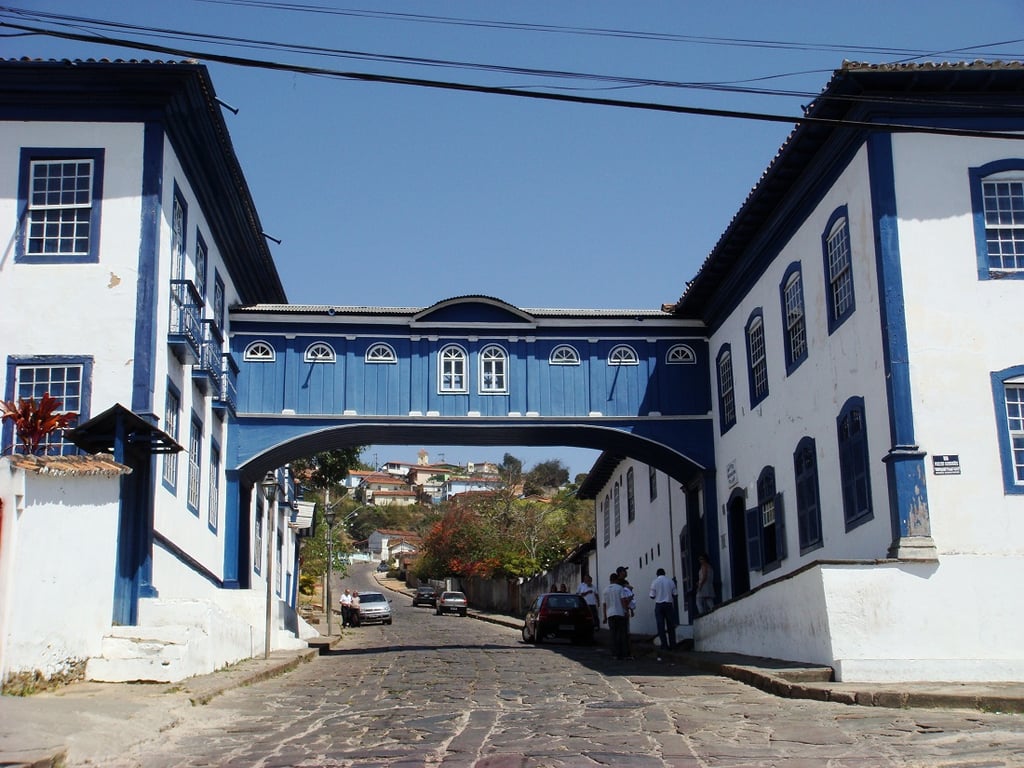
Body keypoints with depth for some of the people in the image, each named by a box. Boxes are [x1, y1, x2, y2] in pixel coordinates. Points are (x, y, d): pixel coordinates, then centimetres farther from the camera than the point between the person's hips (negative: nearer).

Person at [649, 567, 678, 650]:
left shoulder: (655, 582, -5)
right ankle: (672, 643, 9)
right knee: (670, 625, 9)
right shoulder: (670, 581, 1)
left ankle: (664, 644, -1)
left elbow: (652, 596, -5)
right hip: (669, 604, 2)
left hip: (659, 605, -2)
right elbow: (675, 594, 3)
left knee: (661, 625, 2)